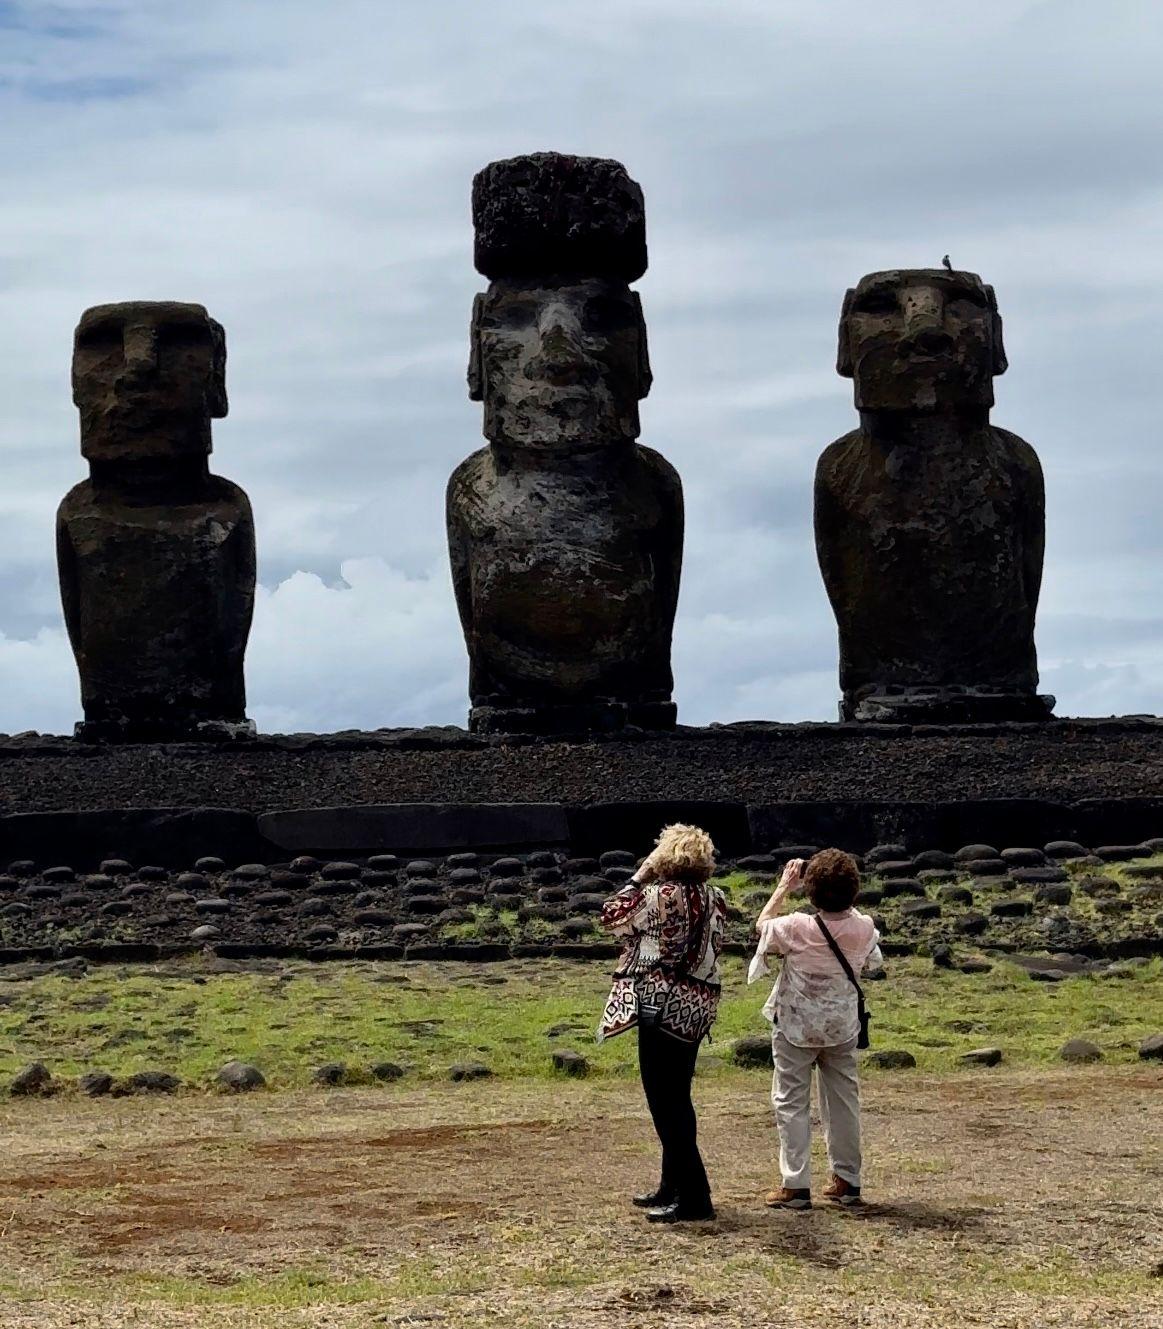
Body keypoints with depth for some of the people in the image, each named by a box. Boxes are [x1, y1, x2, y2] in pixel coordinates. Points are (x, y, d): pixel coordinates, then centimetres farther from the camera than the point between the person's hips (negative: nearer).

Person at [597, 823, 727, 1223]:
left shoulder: (663, 895, -16)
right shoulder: (713, 897, 7)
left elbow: (612, 916, -5)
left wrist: (640, 876, 2)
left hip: (663, 1007, -9)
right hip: (697, 1009, 9)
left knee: (665, 1103, -4)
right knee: (676, 1099, 18)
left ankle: (693, 1198, -5)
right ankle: (673, 1187, 27)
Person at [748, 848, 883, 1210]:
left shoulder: (797, 929, -23)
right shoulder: (864, 928, -12)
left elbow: (762, 924, -1)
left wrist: (785, 885, 5)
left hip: (796, 1029, -4)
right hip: (841, 1029, 4)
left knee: (791, 1102, 4)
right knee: (843, 1099, 14)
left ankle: (795, 1186, 1)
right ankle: (847, 1180, 20)